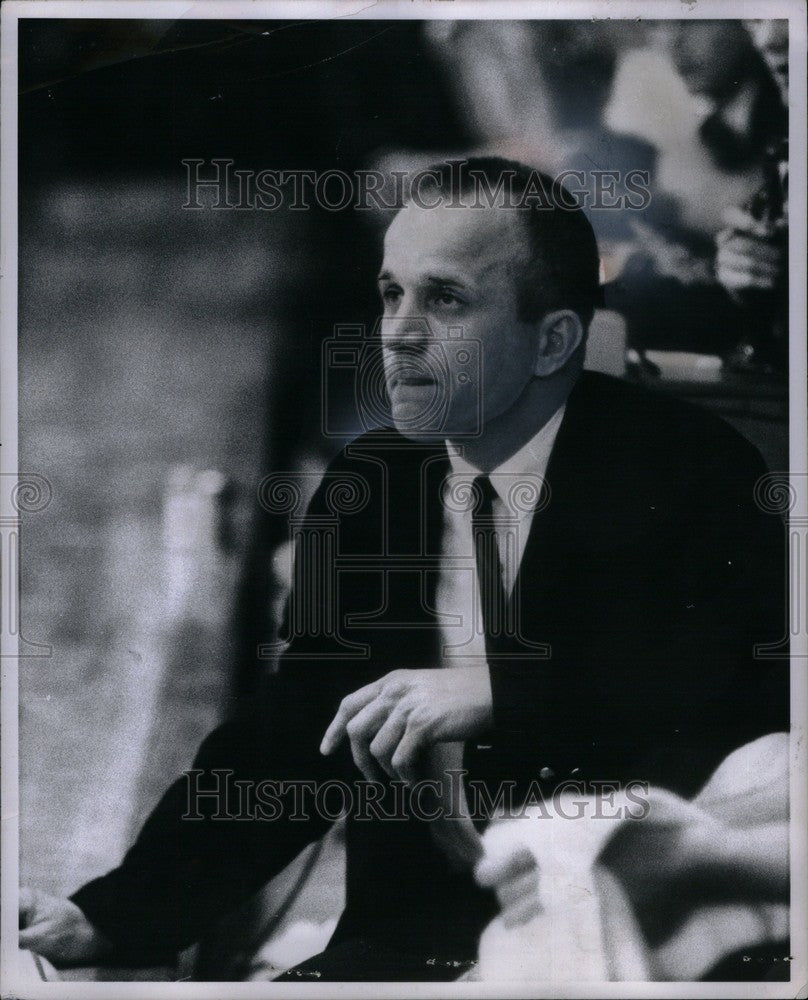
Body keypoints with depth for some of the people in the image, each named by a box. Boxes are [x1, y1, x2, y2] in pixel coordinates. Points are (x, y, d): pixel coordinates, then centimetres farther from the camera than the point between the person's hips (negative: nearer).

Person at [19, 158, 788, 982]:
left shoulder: (689, 470, -9)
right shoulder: (361, 484, 6)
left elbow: (760, 693, -21)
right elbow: (289, 743, 6)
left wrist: (499, 692, -26)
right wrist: (107, 918, -6)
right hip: (421, 932, 2)